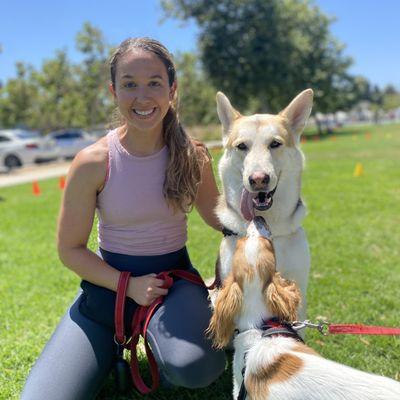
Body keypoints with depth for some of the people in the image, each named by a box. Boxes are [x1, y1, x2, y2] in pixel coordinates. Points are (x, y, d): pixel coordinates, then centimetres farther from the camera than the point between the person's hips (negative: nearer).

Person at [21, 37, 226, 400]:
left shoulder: (192, 155, -8)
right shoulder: (92, 162, -14)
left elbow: (220, 217, 6)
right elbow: (70, 250, -5)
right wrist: (128, 285, -16)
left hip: (174, 277, 1)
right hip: (110, 281, 0)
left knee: (195, 367, -31)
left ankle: (158, 328, 5)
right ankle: (115, 345, 16)